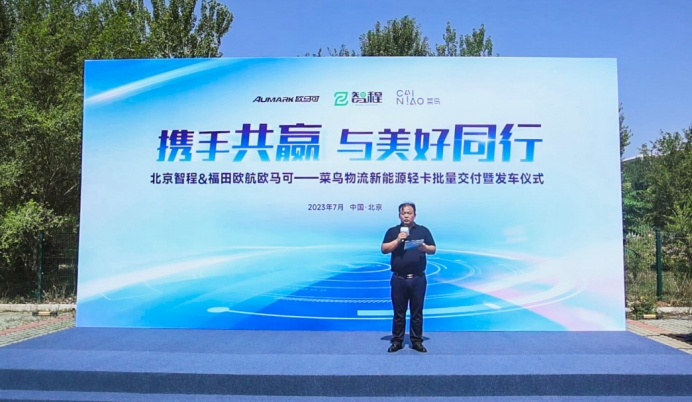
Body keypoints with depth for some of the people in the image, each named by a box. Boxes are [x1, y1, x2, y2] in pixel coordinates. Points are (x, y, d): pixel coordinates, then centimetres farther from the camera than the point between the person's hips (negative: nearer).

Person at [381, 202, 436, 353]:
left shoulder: (423, 230, 7)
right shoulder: (393, 231, 6)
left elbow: (433, 249, 4)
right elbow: (384, 249, -3)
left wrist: (425, 248, -17)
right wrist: (398, 240, -15)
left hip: (418, 279, 0)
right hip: (399, 278, 0)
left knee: (417, 312, 7)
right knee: (399, 312, 6)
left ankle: (417, 341, 16)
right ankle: (397, 341, 14)